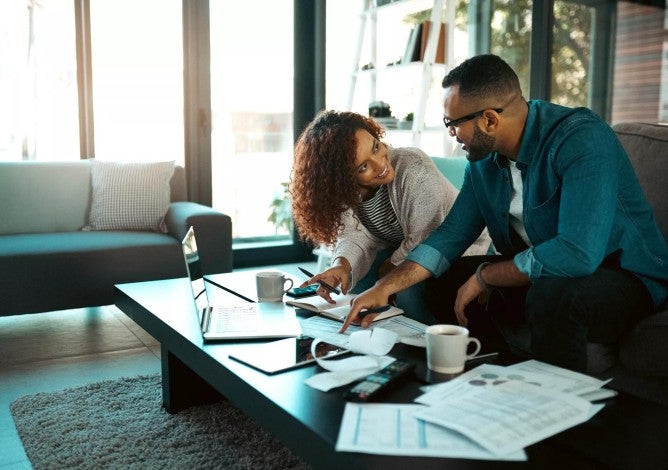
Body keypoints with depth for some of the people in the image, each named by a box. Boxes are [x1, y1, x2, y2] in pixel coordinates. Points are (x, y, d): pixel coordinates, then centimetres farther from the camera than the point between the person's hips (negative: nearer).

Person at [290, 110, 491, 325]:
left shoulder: (414, 168, -32)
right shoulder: (341, 191, -14)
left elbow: (426, 242, -28)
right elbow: (355, 237, -18)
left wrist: (389, 267, -17)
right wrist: (342, 265, -39)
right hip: (399, 250, 5)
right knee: (355, 280, -15)